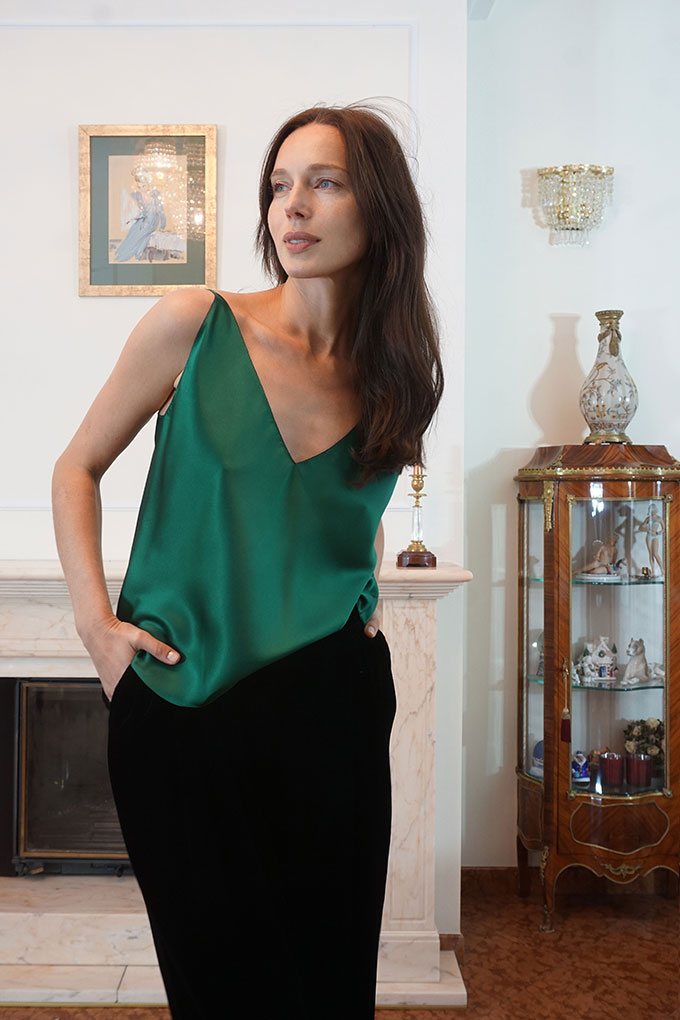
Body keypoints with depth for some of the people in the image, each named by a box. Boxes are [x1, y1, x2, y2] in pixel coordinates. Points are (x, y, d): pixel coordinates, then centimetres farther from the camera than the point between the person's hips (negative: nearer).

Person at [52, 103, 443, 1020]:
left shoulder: (392, 373, 4)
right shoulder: (193, 327, -6)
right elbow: (78, 469, 4)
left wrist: (365, 598, 8)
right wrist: (94, 618, -5)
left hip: (330, 705, 3)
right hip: (176, 705, -2)